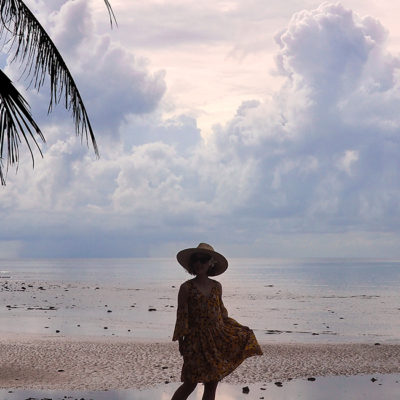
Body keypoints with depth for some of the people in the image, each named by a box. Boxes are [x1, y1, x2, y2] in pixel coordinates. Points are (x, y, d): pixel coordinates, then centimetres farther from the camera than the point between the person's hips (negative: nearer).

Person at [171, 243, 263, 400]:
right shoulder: (186, 287, -5)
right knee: (191, 384, -6)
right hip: (197, 339, -4)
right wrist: (181, 342, -7)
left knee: (212, 384, 7)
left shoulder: (217, 286, 8)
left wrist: (239, 330, 16)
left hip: (217, 337, 5)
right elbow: (182, 316, -5)